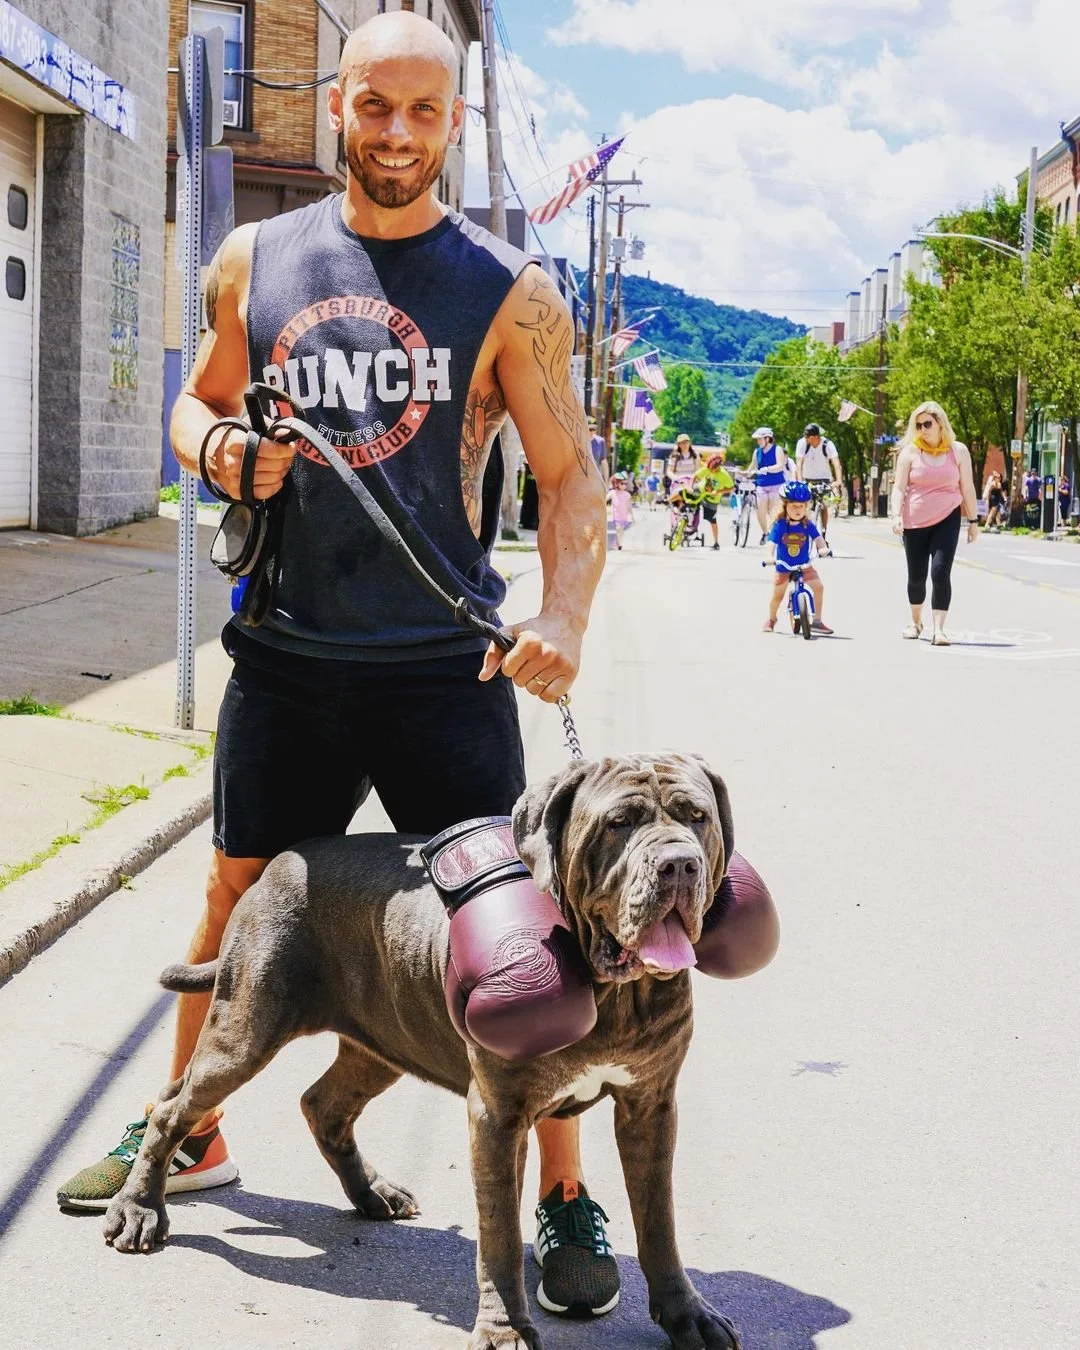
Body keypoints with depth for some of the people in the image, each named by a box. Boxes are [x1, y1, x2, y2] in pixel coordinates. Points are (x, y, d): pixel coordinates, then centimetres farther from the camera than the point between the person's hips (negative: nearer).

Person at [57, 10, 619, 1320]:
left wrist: (562, 618, -22)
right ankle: (187, 1131, 37)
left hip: (443, 665, -3)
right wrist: (220, 450, -7)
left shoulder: (506, 291, -4)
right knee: (237, 895, 16)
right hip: (286, 655, 3)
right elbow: (195, 405, 17)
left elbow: (570, 475, -5)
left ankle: (565, 1197, 9)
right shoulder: (256, 262, 5)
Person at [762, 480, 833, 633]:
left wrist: (823, 548, -38)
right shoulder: (779, 525, -14)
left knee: (818, 586, -15)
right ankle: (771, 619, 32)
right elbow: (772, 543, -22)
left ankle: (817, 621, -3)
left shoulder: (808, 525, -9)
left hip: (804, 566, 1)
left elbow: (818, 538, -16)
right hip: (784, 567, -1)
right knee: (777, 594, 3)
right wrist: (770, 557, -39)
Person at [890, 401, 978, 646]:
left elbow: (967, 488, 6)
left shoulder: (958, 451, 1)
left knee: (941, 573, -15)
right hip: (915, 523, 1)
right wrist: (896, 515, -18)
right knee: (916, 576, 9)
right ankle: (915, 622, 32)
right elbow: (899, 487, -3)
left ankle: (939, 629, -14)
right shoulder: (910, 452, 0)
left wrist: (973, 520, 5)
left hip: (946, 520, -1)